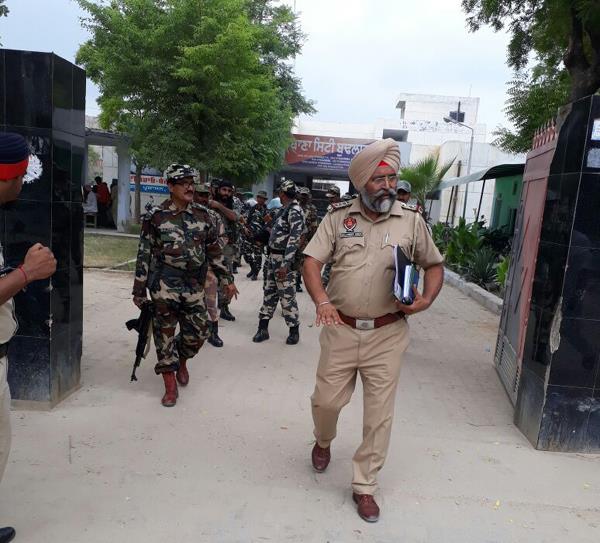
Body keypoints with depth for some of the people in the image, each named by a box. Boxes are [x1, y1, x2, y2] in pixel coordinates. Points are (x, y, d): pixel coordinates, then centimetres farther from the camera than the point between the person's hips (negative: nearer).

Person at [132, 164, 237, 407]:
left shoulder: (202, 214, 7)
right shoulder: (156, 217, -4)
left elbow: (214, 249, 12)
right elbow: (144, 255, -2)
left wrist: (226, 278, 9)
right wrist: (139, 290, -3)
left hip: (194, 286, 4)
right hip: (165, 286, -3)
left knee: (198, 332, 7)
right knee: (165, 335, 3)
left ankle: (182, 362, 39)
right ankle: (170, 386, 17)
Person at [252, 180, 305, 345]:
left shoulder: (295, 212, -15)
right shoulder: (283, 210, 13)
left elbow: (294, 239, -22)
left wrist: (285, 264, -26)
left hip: (282, 258, -9)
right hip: (272, 256, 9)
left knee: (287, 295, -1)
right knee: (269, 292, 11)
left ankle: (294, 330, 12)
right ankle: (263, 328, 18)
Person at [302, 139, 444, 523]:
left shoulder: (411, 220, 1)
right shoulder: (338, 217, 0)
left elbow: (435, 265, 11)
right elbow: (312, 261, -5)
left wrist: (427, 300, -8)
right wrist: (321, 300, -23)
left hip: (387, 335, 0)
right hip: (341, 330, 0)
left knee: (380, 413, 7)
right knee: (327, 400, 11)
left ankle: (365, 486, 26)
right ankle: (323, 442, 46)